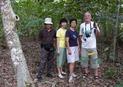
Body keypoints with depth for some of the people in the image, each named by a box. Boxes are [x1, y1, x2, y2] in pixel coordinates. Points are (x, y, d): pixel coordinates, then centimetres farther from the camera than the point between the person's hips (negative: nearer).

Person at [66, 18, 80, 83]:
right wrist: (69, 49, -19)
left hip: (76, 47, 7)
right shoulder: (68, 31, -10)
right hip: (71, 48, -7)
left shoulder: (76, 32, 11)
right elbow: (67, 41, -14)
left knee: (74, 61, 10)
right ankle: (71, 76, -10)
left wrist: (78, 48, 13)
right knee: (72, 62, -11)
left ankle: (72, 73, 24)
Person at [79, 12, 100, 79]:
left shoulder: (94, 24, -3)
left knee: (94, 59, 2)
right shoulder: (82, 25, 4)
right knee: (84, 59, 10)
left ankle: (96, 73, 14)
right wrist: (82, 39, 0)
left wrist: (96, 28, -21)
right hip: (84, 46, 3)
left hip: (92, 46, -2)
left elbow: (98, 35, -5)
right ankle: (86, 71, 28)